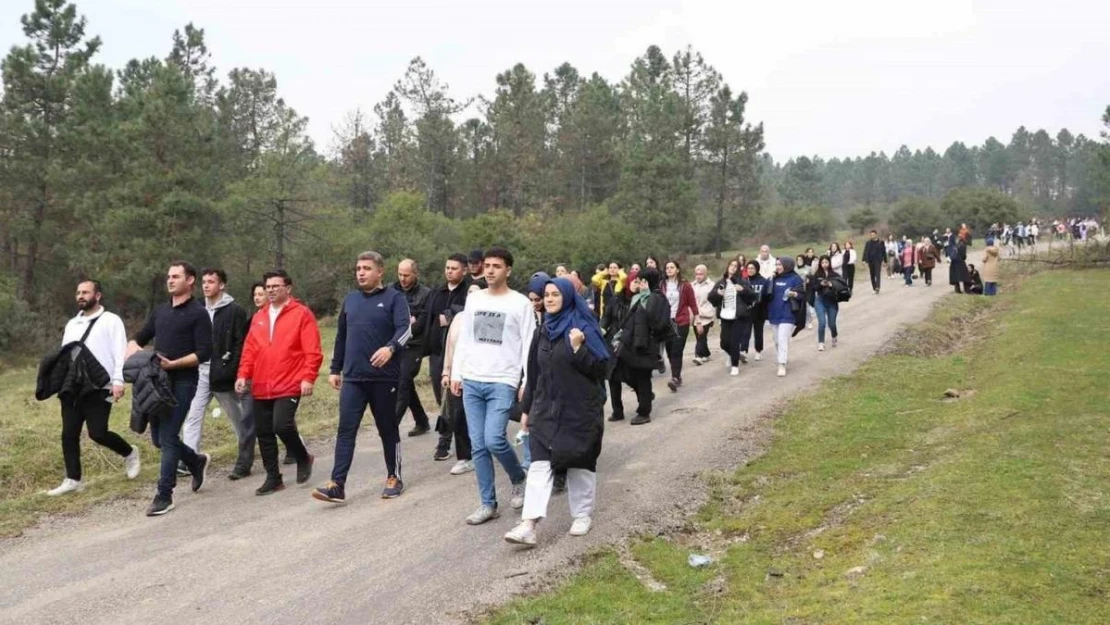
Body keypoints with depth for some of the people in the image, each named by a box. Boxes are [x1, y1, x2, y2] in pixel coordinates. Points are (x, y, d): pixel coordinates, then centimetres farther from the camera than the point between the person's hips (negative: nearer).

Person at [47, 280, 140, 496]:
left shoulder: (111, 320, -1)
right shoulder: (72, 324, 19)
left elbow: (120, 353, -8)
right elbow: (63, 355, 22)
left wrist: (118, 381, -18)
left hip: (100, 388, -7)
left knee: (98, 433, -10)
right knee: (69, 434, 4)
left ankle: (129, 453, 17)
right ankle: (73, 479, 12)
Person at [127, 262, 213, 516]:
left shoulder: (198, 313, -5)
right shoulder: (160, 311, 15)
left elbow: (204, 353, -12)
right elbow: (138, 339, 22)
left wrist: (173, 364, -21)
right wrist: (133, 348, -1)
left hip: (183, 382, -7)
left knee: (168, 437, -9)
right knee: (159, 436, 10)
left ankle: (164, 495, 0)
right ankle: (197, 462, 35)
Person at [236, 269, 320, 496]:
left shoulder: (302, 314, -3)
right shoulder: (259, 317, 15)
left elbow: (312, 351, -8)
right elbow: (249, 350, 14)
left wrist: (308, 378, -16)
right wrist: (243, 374, 3)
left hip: (289, 385, -6)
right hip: (261, 387, 6)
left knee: (282, 425, -18)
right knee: (263, 432, 7)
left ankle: (303, 457, 10)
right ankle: (273, 478, 19)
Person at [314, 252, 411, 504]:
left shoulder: (394, 298, -3)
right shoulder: (350, 300, 14)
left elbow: (406, 329, -15)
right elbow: (341, 337, 20)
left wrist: (390, 348, -34)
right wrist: (335, 369, 18)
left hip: (384, 377, -4)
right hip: (352, 378, 4)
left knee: (388, 429, 8)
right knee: (346, 430, -3)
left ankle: (394, 478, 22)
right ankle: (337, 485, -5)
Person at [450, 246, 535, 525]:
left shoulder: (520, 303, -3)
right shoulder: (473, 299, 11)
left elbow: (528, 346, -4)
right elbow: (464, 340, 15)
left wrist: (527, 383, -10)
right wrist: (456, 374, 9)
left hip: (503, 382, -5)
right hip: (471, 381, 5)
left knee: (494, 439, -16)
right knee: (478, 446, 3)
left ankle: (519, 480, 13)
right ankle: (488, 504, 11)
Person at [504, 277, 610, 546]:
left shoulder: (584, 327, -9)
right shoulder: (543, 331, 8)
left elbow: (602, 370, -13)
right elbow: (534, 373, 14)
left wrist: (578, 348, -25)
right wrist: (527, 408, 14)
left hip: (580, 410, -4)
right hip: (546, 409, 5)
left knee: (580, 463, 7)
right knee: (539, 464, -6)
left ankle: (583, 515, 25)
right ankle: (529, 525, -13)